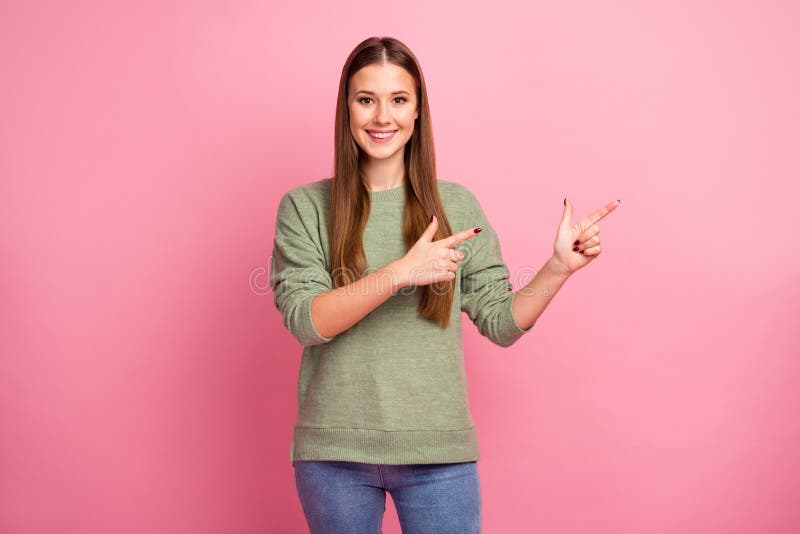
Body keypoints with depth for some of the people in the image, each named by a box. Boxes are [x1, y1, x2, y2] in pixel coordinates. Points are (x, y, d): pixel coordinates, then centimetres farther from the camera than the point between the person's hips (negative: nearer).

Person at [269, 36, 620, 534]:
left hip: (439, 453, 1)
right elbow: (304, 319, -11)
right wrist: (399, 273, -21)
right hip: (334, 454, 0)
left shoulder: (456, 205, 4)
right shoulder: (305, 207, 0)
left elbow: (501, 322, 5)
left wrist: (559, 268, -9)